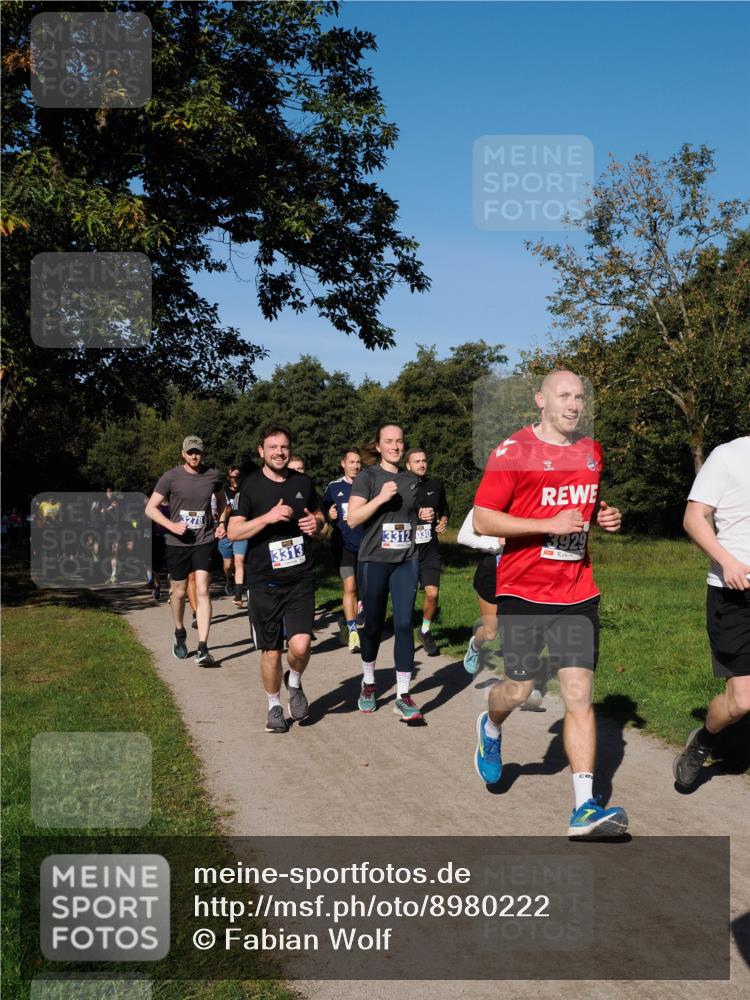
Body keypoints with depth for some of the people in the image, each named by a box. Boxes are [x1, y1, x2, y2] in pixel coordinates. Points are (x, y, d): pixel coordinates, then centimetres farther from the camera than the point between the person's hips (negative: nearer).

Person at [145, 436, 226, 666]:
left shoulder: (213, 476, 1)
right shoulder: (171, 477, -5)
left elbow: (221, 500, 22)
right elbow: (150, 508, -3)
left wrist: (222, 523, 8)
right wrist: (171, 525, -17)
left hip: (204, 541, 0)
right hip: (177, 543, 0)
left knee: (203, 591, -11)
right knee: (179, 592, 13)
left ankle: (203, 649, -14)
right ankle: (179, 635, 39)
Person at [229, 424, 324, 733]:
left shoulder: (303, 482, 6)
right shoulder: (250, 486, -3)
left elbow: (319, 515, 21)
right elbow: (233, 532, -9)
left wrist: (316, 523, -2)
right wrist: (268, 517, -21)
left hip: (301, 580, 1)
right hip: (265, 583, -1)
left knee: (300, 645, -14)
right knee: (271, 652, 7)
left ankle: (294, 683, 18)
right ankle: (274, 707, 29)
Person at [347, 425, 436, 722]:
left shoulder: (412, 480, 11)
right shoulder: (367, 477, -2)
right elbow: (352, 519, -11)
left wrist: (424, 515, 4)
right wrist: (381, 497, -21)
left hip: (407, 561, 3)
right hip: (374, 560, -3)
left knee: (404, 624, -6)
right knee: (373, 624, 9)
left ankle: (403, 696, -2)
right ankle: (368, 683, 31)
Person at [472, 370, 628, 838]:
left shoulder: (592, 451, 11)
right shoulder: (513, 450, -7)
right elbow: (482, 520, -12)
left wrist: (605, 516, 5)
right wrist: (549, 524, -19)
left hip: (578, 593, 4)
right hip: (524, 591, -3)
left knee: (580, 694, -4)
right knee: (519, 689, 6)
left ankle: (585, 808, -3)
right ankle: (491, 728, 42)